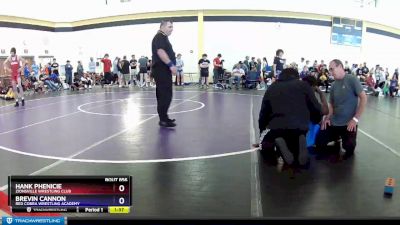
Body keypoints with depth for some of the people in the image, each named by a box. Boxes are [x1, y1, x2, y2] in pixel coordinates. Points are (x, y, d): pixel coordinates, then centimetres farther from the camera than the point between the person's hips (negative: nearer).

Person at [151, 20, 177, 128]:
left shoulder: (163, 38, 23)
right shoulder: (159, 37, -10)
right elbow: (160, 52, -24)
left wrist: (171, 65, 22)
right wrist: (171, 65, -26)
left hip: (163, 69, 11)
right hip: (161, 69, -11)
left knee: (163, 94, 12)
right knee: (165, 94, -13)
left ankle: (163, 117, 17)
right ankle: (163, 119, -11)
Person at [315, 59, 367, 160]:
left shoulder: (352, 79, -9)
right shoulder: (333, 85, 8)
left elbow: (363, 98, -12)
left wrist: (355, 119, -17)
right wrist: (327, 117, -4)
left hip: (348, 123, -5)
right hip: (333, 122, 5)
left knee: (348, 147, -1)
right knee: (319, 142, -1)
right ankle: (336, 143, 27)